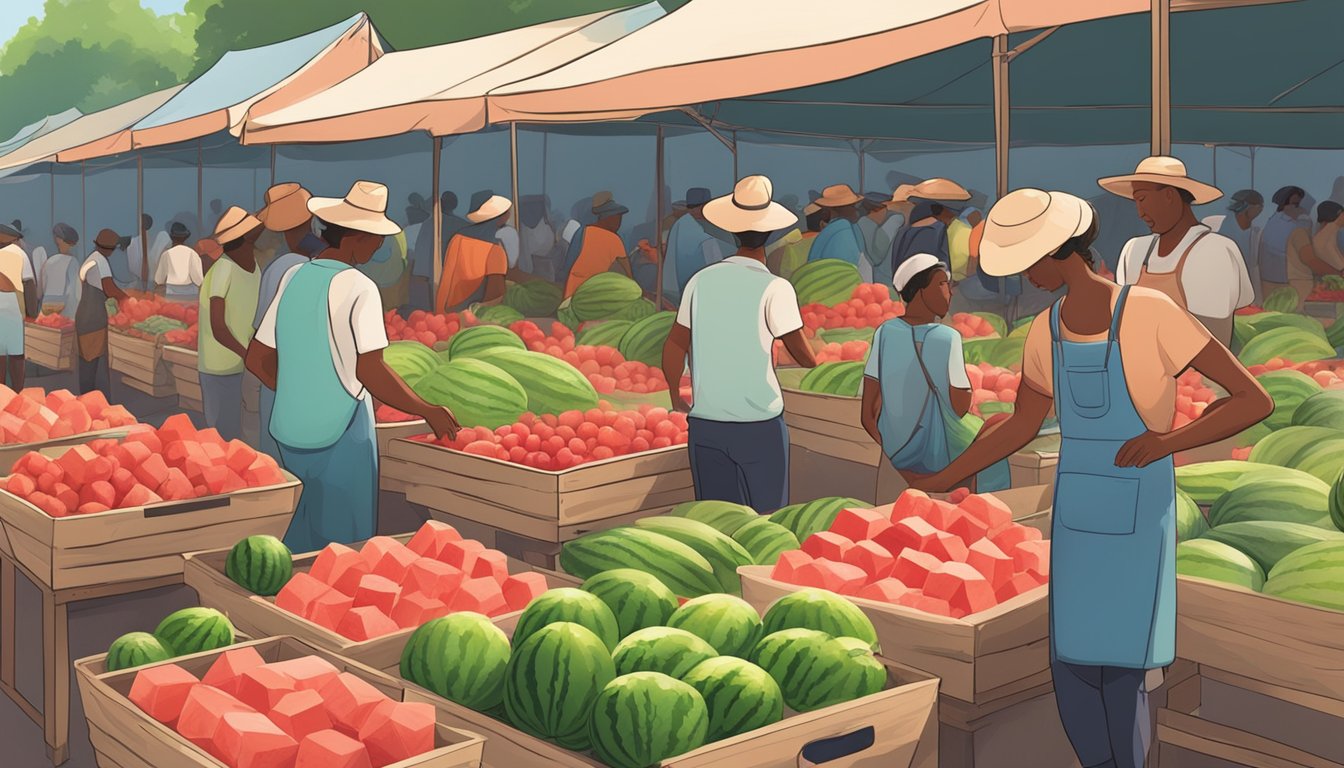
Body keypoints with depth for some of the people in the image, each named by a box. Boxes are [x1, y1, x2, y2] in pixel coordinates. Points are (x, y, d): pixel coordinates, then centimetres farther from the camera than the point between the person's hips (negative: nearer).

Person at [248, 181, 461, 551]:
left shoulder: (293, 277, 5)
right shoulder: (358, 287, -15)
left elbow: (258, 359, 10)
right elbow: (369, 370, -22)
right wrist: (429, 412, -13)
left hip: (291, 432, 7)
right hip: (340, 433, -6)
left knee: (302, 540, 20)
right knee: (345, 544, 7)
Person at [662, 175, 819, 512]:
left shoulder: (701, 280, 3)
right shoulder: (774, 288, -10)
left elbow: (674, 348, 9)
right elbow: (805, 357, -4)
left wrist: (675, 396, 25)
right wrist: (817, 363, 19)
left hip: (705, 423, 4)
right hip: (759, 424, -4)